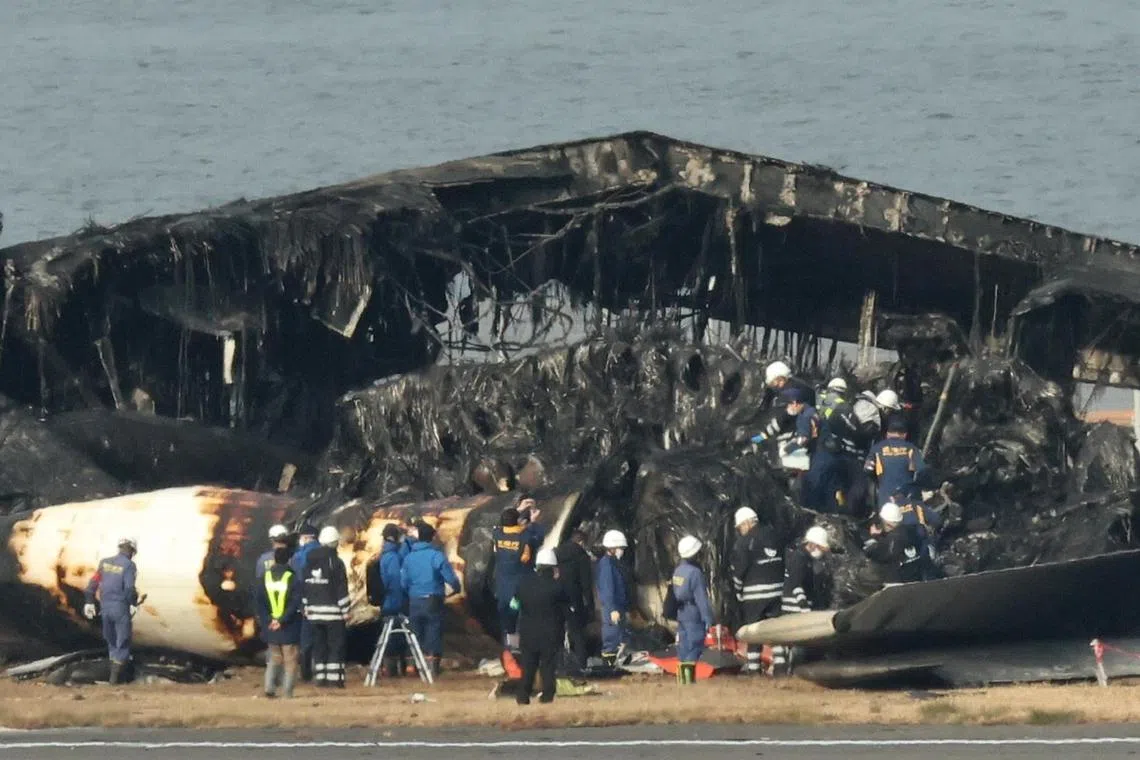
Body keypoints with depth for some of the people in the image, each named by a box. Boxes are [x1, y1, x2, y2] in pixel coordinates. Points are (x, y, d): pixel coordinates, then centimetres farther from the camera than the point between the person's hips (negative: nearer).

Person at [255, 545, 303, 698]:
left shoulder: (264, 579, 3)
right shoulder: (293, 579, -9)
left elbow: (259, 603, -2)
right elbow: (296, 604, -15)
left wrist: (267, 621, -5)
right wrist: (282, 621, -14)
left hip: (270, 627, 3)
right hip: (289, 628, -3)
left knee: (274, 657, 17)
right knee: (290, 659, 4)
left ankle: (269, 686, 1)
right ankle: (287, 691, 0)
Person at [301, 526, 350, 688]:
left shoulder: (309, 562, 6)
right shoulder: (336, 562, -10)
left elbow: (304, 587, 11)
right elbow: (342, 589, -11)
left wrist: (305, 607, 18)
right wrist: (345, 611, -5)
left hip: (314, 611, 5)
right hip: (333, 611, -5)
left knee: (318, 645, 11)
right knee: (336, 645, -1)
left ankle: (320, 677, 10)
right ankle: (334, 679, -7)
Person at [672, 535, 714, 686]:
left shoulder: (678, 571, 7)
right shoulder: (695, 573, -17)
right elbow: (702, 598, -18)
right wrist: (708, 619, -16)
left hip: (681, 615, 8)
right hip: (694, 616, -8)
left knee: (683, 648, 13)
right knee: (693, 647, -7)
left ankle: (682, 679, 17)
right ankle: (690, 678, -11)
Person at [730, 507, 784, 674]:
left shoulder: (744, 542, -9)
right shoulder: (772, 537, 9)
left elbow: (738, 569, -10)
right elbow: (783, 563, 12)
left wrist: (738, 591, 4)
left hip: (754, 593, -5)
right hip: (777, 590, 5)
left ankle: (753, 665, 1)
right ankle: (779, 662, 8)